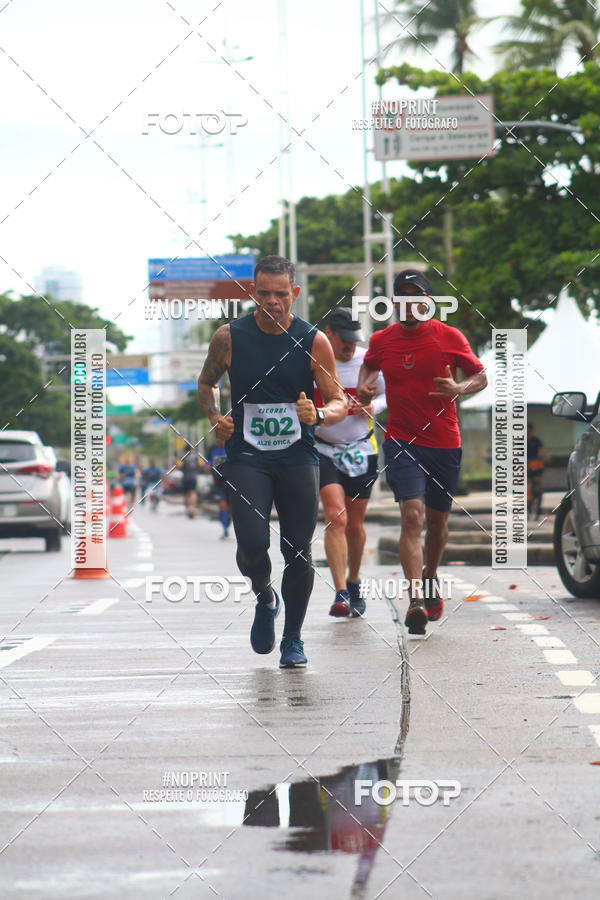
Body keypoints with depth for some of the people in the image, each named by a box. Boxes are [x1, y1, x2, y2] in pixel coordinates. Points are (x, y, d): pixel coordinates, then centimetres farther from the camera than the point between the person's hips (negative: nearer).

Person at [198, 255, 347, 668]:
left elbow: (340, 401, 3)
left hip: (298, 456, 1)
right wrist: (216, 418, -2)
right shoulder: (229, 337, -2)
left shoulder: (314, 341, -2)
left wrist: (319, 415, -19)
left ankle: (293, 639, 18)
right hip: (246, 455, -1)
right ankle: (265, 600, 18)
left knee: (298, 549, 1)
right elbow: (206, 383, 16)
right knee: (252, 544, -16)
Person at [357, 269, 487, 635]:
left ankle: (431, 577, 43)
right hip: (401, 442, -1)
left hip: (444, 443, 1)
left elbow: (481, 377, 5)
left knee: (437, 521, 14)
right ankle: (417, 600, -25)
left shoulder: (450, 337, -2)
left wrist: (459, 389, -17)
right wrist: (365, 386, 2)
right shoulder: (381, 341, 3)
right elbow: (369, 366, 24)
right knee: (412, 516, -18)